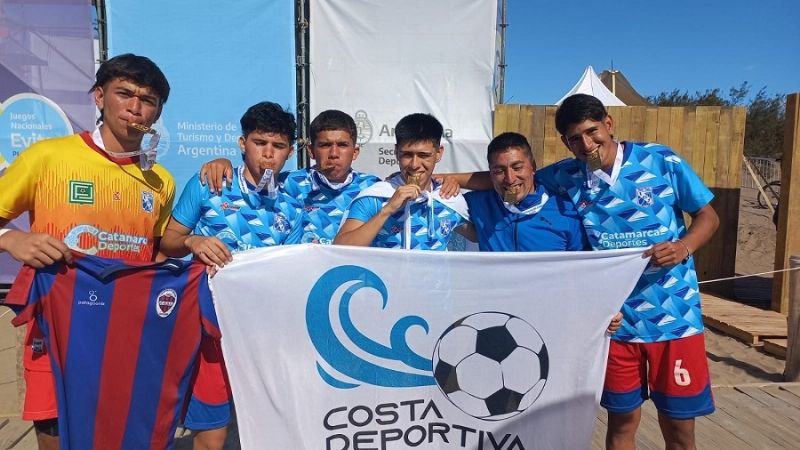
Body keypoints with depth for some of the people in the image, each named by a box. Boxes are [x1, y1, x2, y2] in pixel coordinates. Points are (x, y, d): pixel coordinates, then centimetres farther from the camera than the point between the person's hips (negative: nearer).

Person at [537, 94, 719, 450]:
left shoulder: (662, 161, -7)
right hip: (614, 319, 1)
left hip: (675, 316, -1)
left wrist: (682, 248, -18)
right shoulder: (566, 177, -3)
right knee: (622, 420, 15)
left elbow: (708, 215, 0)